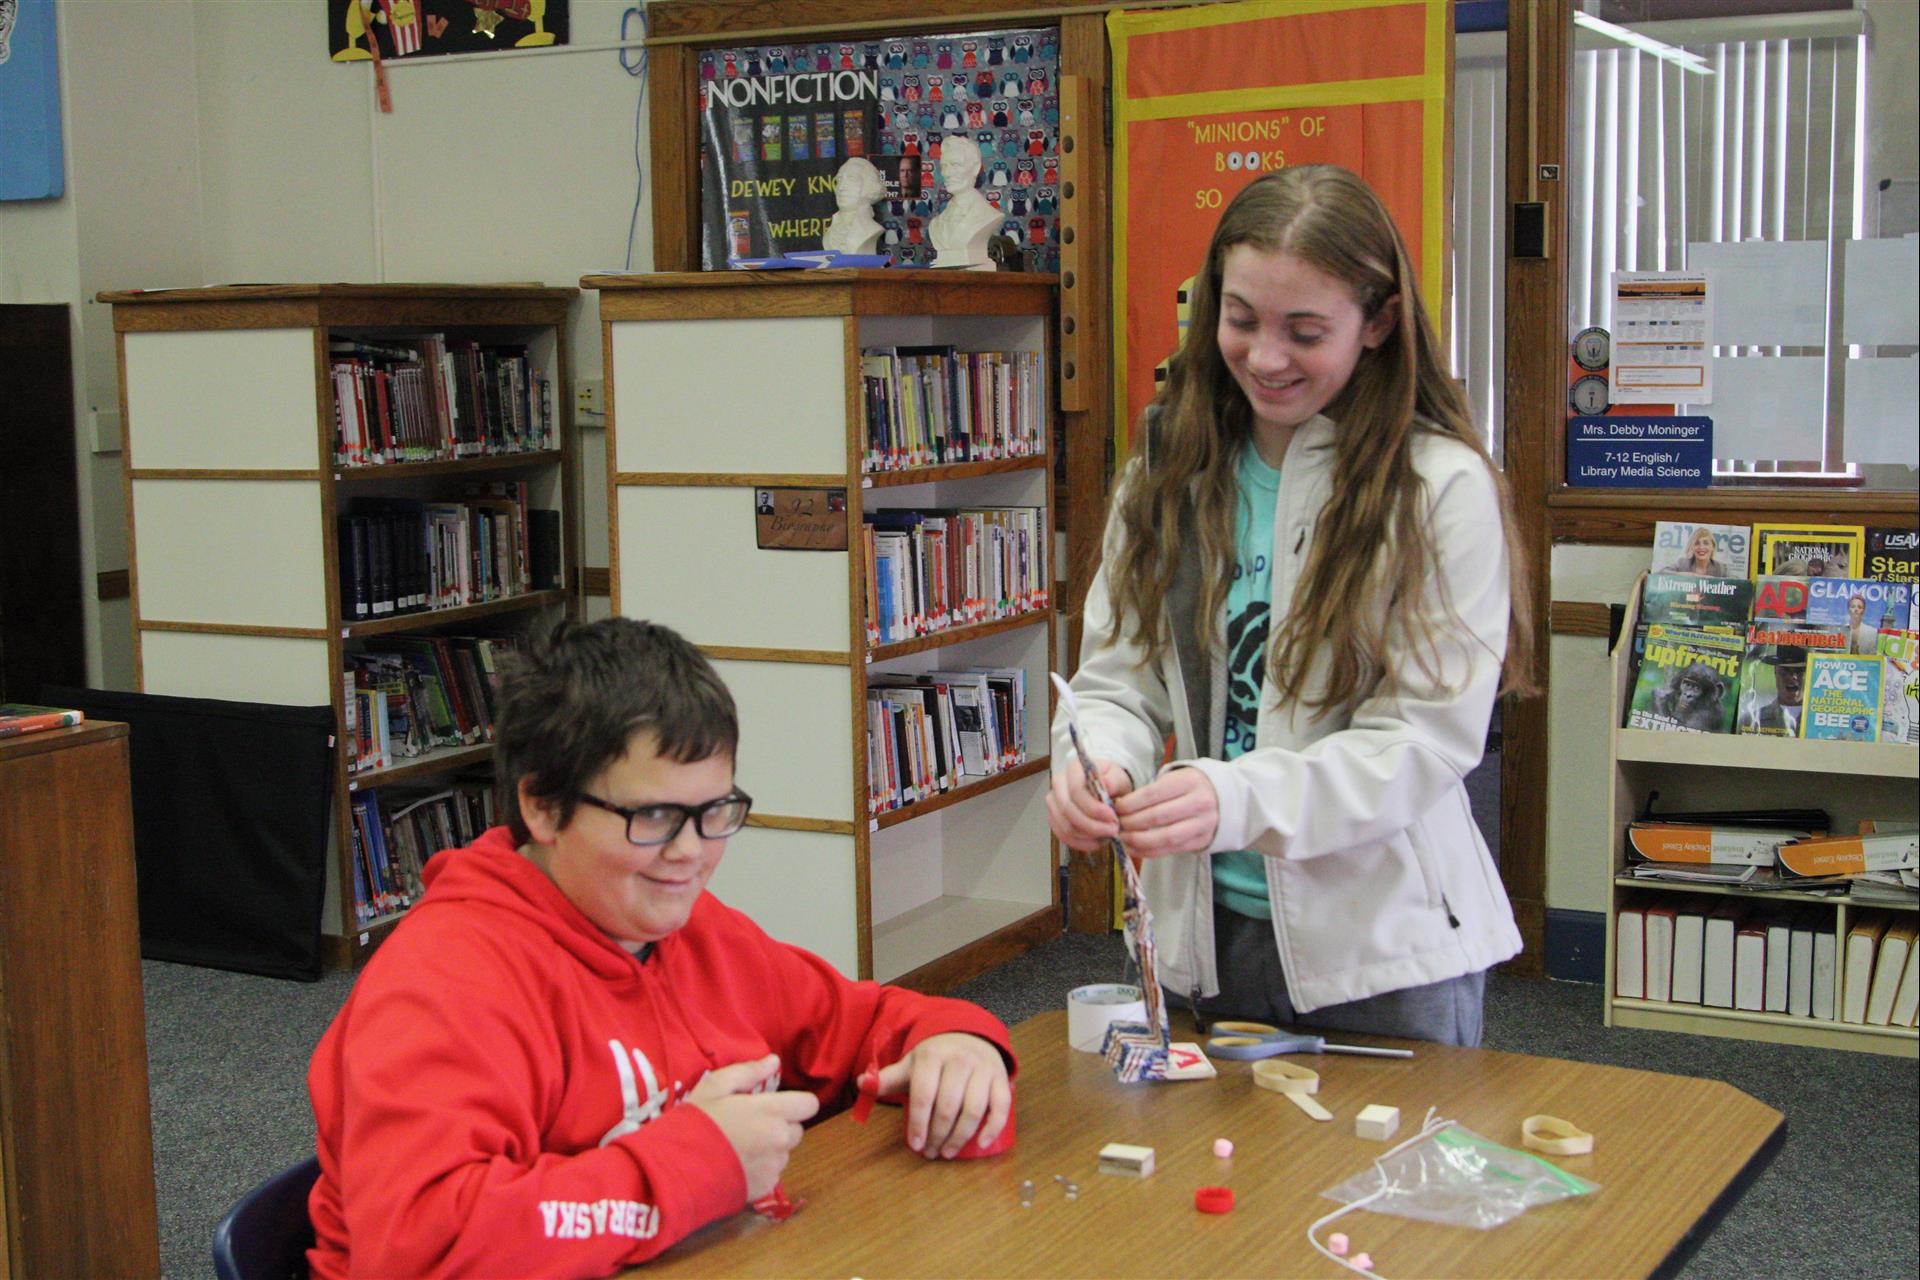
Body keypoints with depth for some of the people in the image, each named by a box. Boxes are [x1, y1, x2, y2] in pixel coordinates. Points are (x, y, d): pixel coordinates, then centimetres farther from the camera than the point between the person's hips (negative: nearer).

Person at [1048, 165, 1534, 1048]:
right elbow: (1119, 671, 3)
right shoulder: (1170, 469, 4)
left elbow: (1432, 735, -15)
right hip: (1199, 933, 4)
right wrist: (1093, 760, -21)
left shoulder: (1442, 486, -11)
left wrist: (1240, 800, -29)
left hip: (1383, 945, -4)